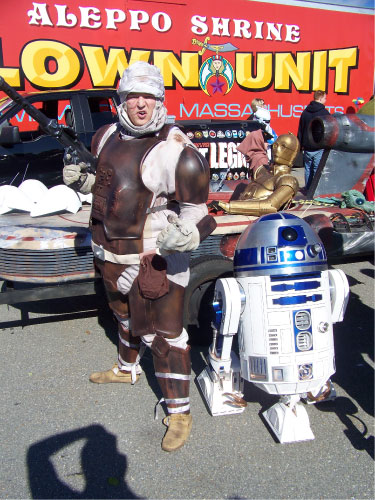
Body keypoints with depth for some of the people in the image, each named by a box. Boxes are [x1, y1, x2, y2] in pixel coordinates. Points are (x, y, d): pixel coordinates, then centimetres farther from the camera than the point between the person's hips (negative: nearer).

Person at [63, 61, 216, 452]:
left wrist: (185, 234, -36)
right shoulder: (107, 137, 6)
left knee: (164, 332, -2)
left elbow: (195, 210, -15)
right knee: (126, 314, 28)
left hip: (155, 258, -7)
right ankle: (127, 368, 54)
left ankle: (179, 411, 13)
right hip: (112, 253, 8)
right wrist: (82, 180, 1)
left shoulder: (177, 151, -18)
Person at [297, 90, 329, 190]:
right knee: (317, 170, -3)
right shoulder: (324, 113, -6)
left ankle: (308, 189, 14)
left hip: (307, 147, 5)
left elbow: (300, 130, 12)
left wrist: (301, 145, 16)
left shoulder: (305, 112, 10)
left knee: (308, 169, 11)